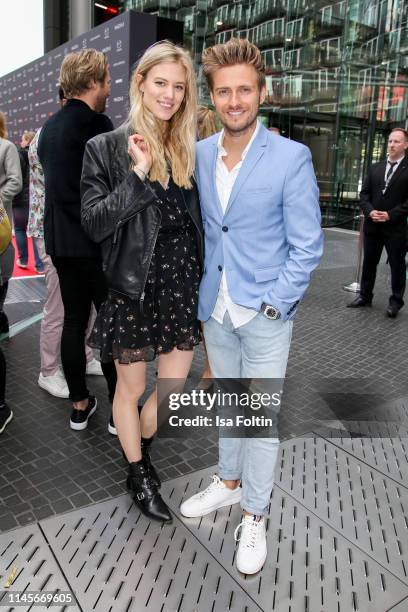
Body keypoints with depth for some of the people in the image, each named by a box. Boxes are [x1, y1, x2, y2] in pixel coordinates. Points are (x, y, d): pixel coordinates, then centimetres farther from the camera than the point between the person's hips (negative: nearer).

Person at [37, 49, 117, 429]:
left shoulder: (50, 126, 13)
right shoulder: (95, 122, -13)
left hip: (60, 240, 8)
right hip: (96, 240, -8)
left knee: (74, 318, 12)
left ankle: (79, 404, 22)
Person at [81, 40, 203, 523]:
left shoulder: (189, 149, 7)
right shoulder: (107, 148, -5)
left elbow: (197, 220, 11)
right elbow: (93, 223, -12)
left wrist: (202, 286, 5)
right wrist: (137, 174, -21)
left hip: (180, 284, 4)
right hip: (132, 287, -4)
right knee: (131, 388, 13)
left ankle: (141, 448, 42)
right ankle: (138, 474, 37)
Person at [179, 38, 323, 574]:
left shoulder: (291, 158, -12)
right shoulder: (198, 155, 2)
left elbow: (306, 246, -10)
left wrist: (272, 305, -14)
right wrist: (200, 294, 5)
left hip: (266, 315, -4)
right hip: (215, 311, 5)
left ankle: (254, 516, 28)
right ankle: (229, 483, 42)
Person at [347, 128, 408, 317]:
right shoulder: (375, 168, 11)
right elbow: (364, 193, 8)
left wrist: (391, 215, -17)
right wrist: (369, 211, -9)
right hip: (372, 225, 5)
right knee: (369, 263, 13)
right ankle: (365, 296, 25)